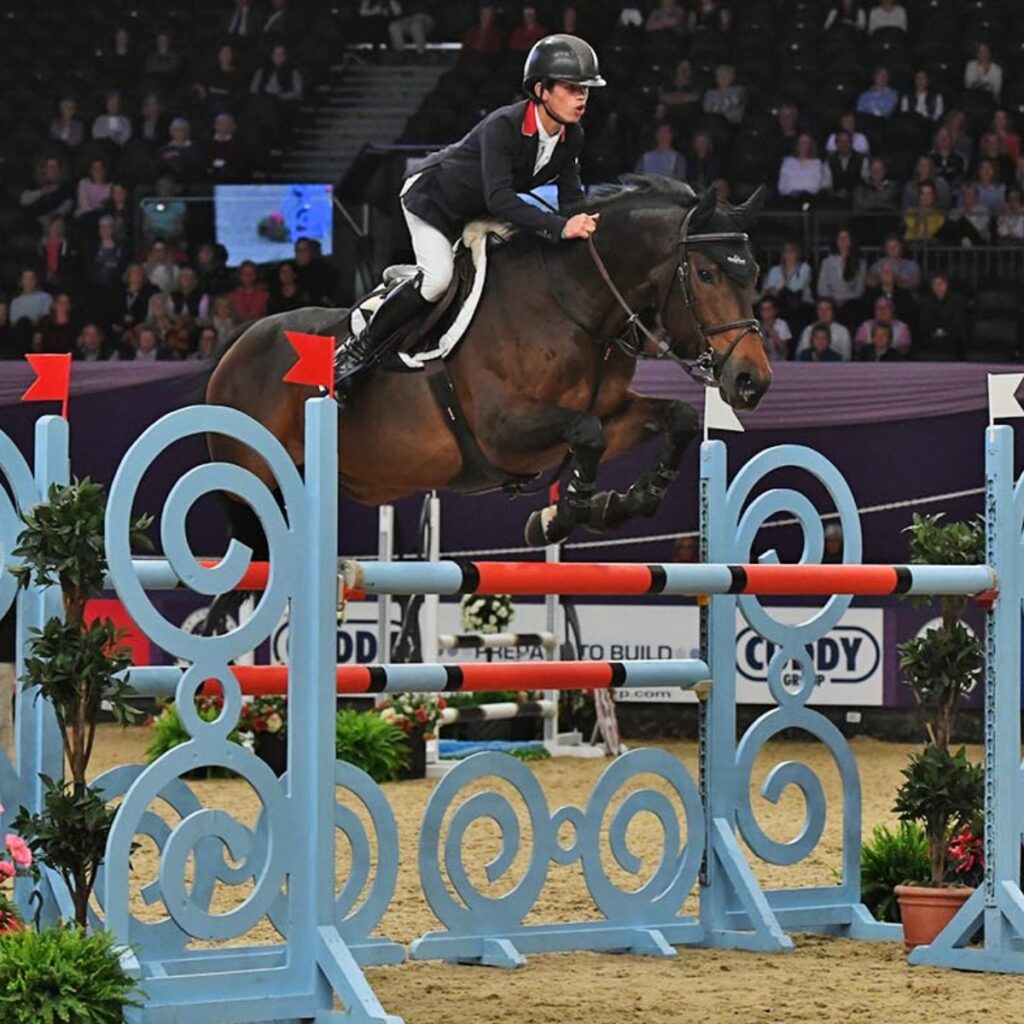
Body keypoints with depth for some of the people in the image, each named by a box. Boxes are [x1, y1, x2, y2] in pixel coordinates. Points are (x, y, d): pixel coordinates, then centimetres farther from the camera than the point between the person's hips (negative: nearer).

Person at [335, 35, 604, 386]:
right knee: (437, 278, -25)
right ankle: (358, 349, -12)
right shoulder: (503, 126, -37)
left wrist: (583, 224, -31)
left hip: (477, 212, 8)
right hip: (432, 195, -8)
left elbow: (571, 198, -8)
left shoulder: (572, 138, -14)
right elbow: (499, 199, -46)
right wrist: (559, 227, -56)